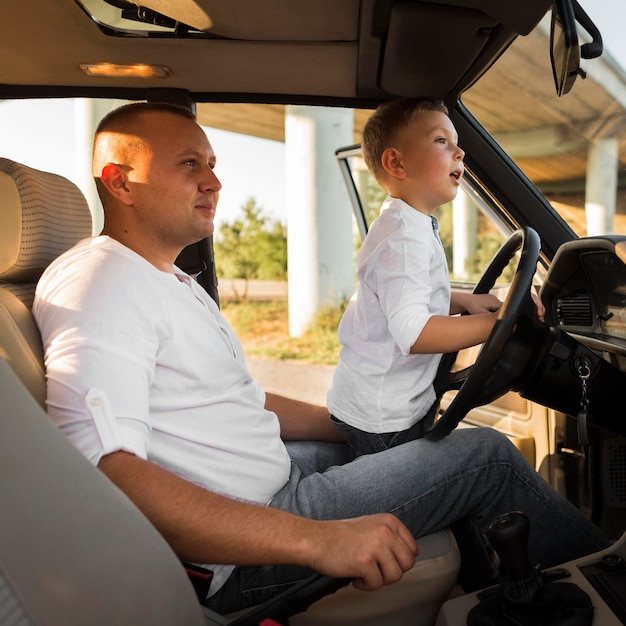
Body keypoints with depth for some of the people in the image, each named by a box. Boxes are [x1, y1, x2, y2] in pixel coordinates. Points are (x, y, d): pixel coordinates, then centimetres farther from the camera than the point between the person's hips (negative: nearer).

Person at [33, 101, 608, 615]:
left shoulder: (175, 284, 15)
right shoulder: (98, 281, -18)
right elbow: (103, 473, -31)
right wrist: (315, 539, -35)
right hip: (238, 556, -10)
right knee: (487, 456, -7)